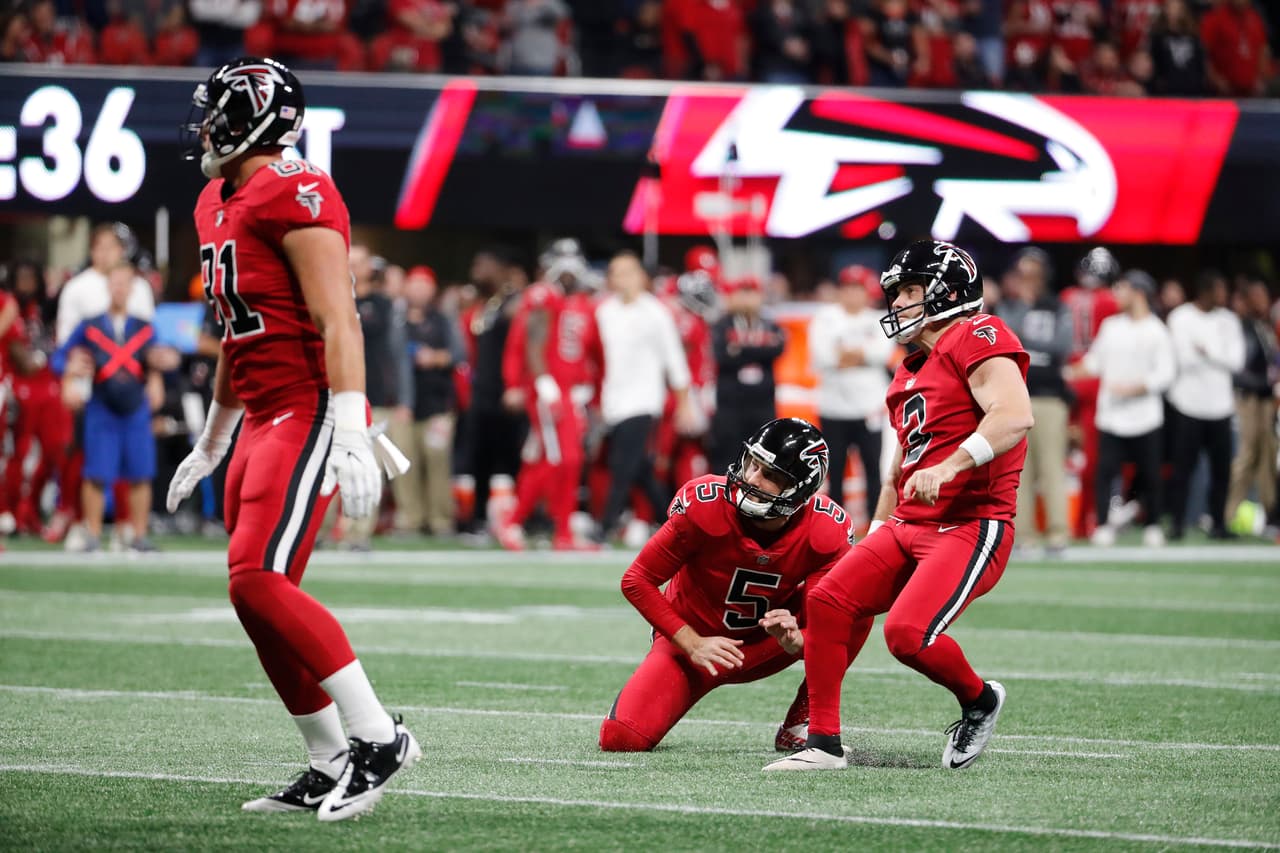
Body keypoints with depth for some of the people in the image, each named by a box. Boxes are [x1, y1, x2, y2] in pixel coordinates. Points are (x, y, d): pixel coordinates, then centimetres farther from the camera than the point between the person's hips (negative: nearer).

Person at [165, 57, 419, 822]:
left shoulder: (295, 197, -13)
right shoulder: (219, 204, 17)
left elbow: (337, 321, -20)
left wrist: (351, 434, -28)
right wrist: (211, 445, 32)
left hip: (309, 414, -10)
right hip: (264, 417, 10)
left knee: (259, 581, -19)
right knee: (261, 595, 7)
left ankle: (378, 737, -15)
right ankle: (332, 767, 13)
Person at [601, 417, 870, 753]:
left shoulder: (827, 532, -22)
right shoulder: (704, 505, -27)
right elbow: (637, 581, -17)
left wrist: (793, 641, -40)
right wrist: (693, 645, -22)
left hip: (763, 644, 2)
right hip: (691, 638, -2)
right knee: (622, 738, -23)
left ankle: (803, 723, -8)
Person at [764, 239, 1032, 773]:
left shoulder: (976, 339, -8)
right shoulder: (912, 374, 21)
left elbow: (1014, 417, -24)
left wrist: (948, 468, -32)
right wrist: (872, 543, 26)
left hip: (972, 525, -9)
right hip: (908, 528, 9)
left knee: (909, 633, -23)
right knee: (828, 601, -5)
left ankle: (979, 702, 7)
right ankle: (823, 743, 2)